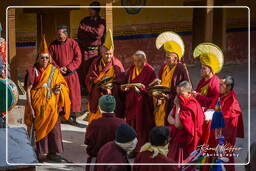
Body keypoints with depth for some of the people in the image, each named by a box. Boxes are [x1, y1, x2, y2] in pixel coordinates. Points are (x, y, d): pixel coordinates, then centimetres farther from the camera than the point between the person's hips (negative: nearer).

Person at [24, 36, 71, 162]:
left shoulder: (54, 71, 7)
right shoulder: (33, 71, -4)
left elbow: (63, 85, 14)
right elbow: (28, 90, -6)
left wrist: (59, 88, -11)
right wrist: (30, 107, -12)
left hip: (52, 104, 3)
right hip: (38, 104, -3)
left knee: (54, 127, 0)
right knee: (40, 127, 1)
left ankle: (53, 153, 6)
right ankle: (41, 153, 8)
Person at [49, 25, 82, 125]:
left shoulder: (73, 43, -2)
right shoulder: (53, 45, 2)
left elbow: (78, 58, -5)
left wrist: (68, 68, -13)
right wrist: (58, 68, -12)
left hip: (71, 74, -1)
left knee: (73, 94, -1)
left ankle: (73, 115, 7)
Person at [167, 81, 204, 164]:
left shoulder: (191, 106, -22)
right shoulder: (181, 102, 5)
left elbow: (179, 125, -27)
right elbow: (169, 118, 4)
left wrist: (178, 106, -21)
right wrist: (176, 122, -19)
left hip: (184, 144, -9)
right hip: (176, 140, 9)